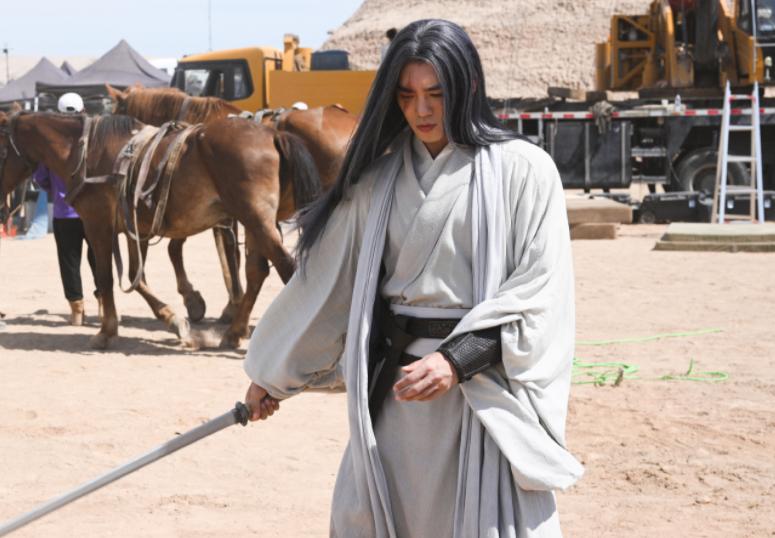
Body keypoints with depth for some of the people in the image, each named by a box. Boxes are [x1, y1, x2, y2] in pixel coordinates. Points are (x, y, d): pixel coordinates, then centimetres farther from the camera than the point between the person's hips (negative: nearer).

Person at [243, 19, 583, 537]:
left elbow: (540, 289, -10)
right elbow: (327, 280, 15)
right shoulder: (380, 178, 8)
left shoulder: (522, 169, -5)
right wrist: (274, 374, 20)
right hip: (396, 386, 4)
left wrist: (458, 360, -20)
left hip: (485, 385, -4)